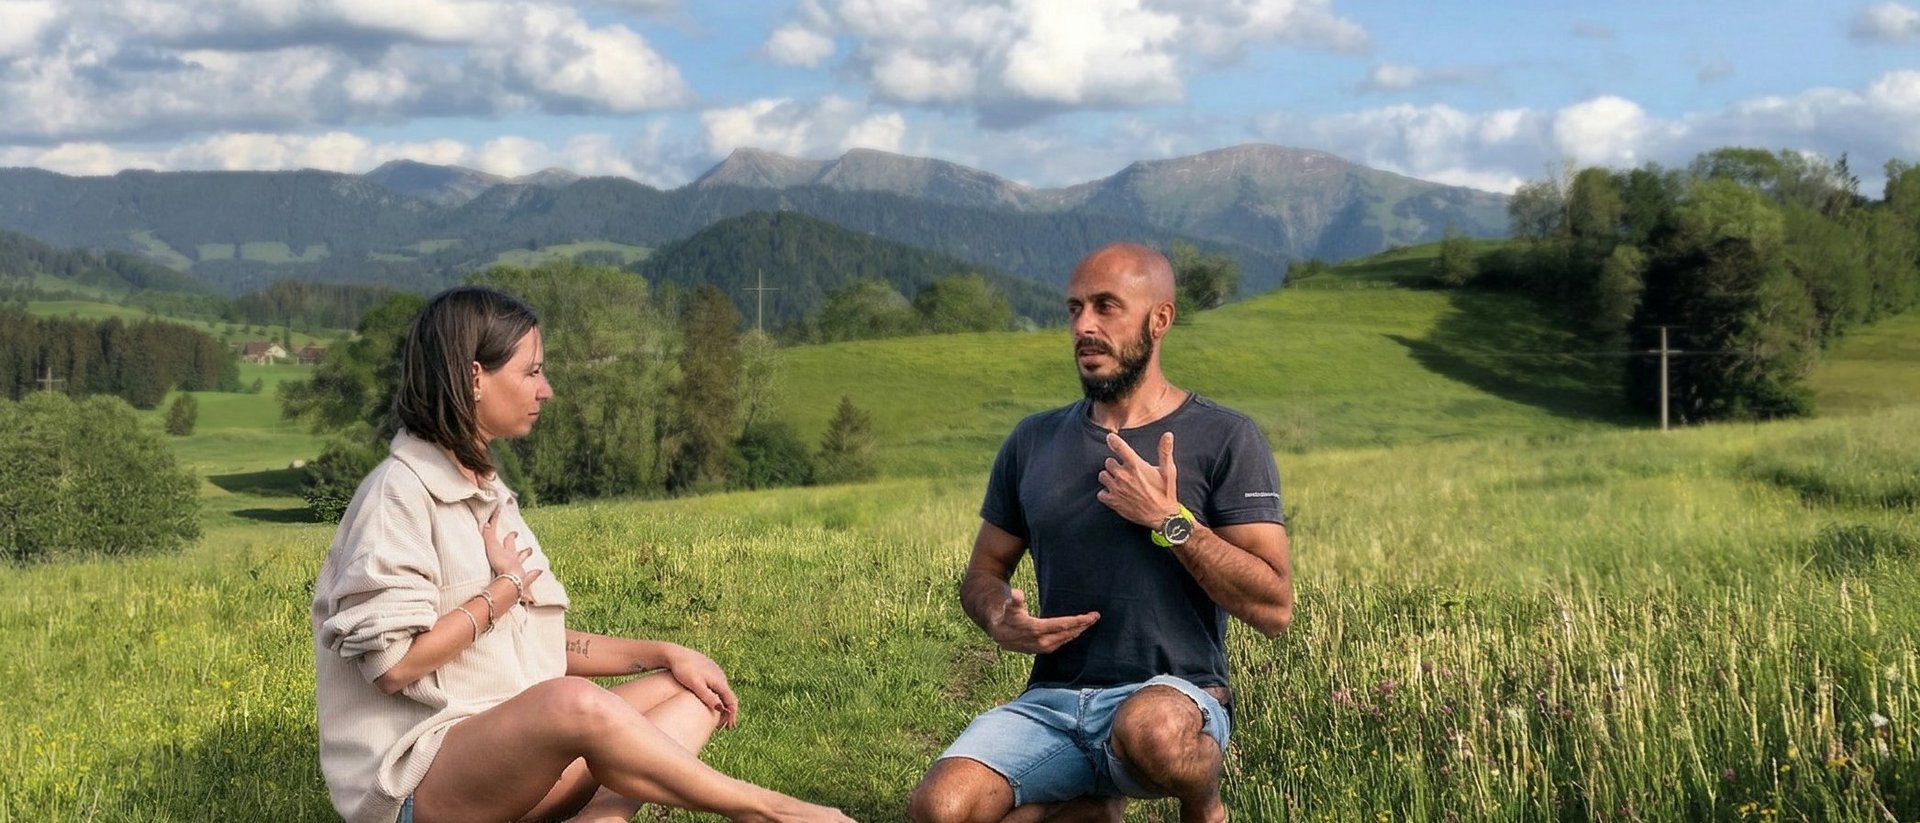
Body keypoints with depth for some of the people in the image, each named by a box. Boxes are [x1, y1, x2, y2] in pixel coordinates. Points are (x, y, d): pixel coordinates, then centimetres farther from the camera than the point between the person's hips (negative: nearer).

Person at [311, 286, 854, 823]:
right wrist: (506, 588, -7)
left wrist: (663, 653, 7)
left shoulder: (485, 493, 16)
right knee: (575, 702, -35)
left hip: (508, 752, 9)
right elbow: (394, 662, -19)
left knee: (692, 693, 1)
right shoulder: (400, 490, -11)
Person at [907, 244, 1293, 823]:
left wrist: (1171, 522, -15)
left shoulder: (1224, 439, -2)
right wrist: (1000, 622, -4)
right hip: (1051, 702, 4)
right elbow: (984, 572, 19)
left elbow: (1275, 609, -7)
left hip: (1174, 695, -3)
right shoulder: (1033, 442, 11)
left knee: (1151, 730, -40)